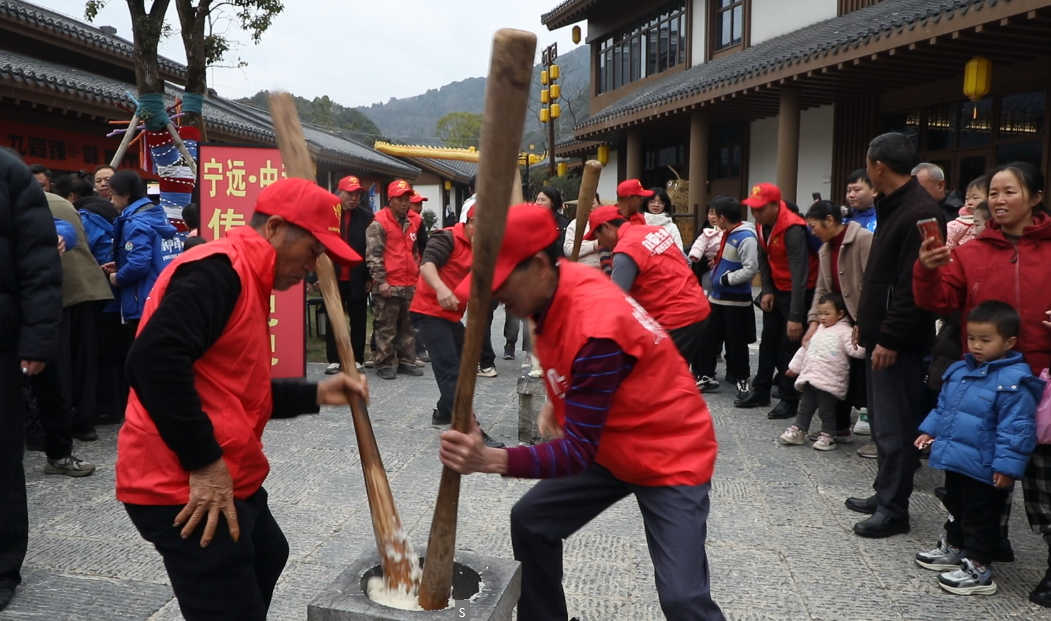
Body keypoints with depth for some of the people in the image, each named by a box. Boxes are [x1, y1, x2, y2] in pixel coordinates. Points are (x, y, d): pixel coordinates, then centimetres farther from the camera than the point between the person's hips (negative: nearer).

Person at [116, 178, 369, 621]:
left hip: (226, 479, 11)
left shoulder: (244, 279, 17)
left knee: (267, 556, 30)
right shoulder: (219, 269, -16)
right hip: (186, 487, -11)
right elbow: (154, 361, -30)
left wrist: (315, 395, 13)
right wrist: (204, 463, -25)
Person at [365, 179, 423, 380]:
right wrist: (380, 280, -16)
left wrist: (417, 275, 20)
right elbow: (373, 255, -11)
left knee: (408, 326, 11)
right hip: (388, 285, -6)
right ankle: (384, 365, 10)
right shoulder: (379, 223, -7)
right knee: (386, 327, 1)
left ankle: (407, 362, 20)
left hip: (410, 285, 6)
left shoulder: (413, 222, 13)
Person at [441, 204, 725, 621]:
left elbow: (578, 451, -30)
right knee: (530, 523, 7)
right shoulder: (556, 286, -8)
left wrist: (490, 461, -41)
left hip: (670, 456, -8)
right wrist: (557, 401, 3)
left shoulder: (595, 328, -34)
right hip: (607, 446, 9)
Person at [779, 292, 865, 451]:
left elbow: (855, 351, -20)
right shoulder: (818, 329, 13)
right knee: (805, 407, 14)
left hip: (830, 382, -7)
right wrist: (795, 366, 26)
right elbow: (805, 348, 21)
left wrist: (858, 342, -43)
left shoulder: (845, 331, -8)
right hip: (810, 378, 7)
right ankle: (798, 431, 24)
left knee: (827, 410, 3)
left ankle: (828, 436, 15)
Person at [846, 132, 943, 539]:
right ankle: (885, 494, 29)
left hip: (898, 342, -10)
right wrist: (866, 323, 19)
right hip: (880, 335, 10)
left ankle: (894, 509, 8)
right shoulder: (893, 205, 15)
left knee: (895, 425, -2)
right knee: (883, 421, 17)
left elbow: (913, 286, -22)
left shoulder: (920, 212, -17)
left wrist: (890, 338, -22)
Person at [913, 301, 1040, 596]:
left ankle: (978, 569, 19)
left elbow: (1016, 428, -22)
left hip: (984, 470, -8)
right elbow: (943, 407, 18)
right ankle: (953, 550, 43)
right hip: (955, 461, 8)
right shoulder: (959, 370, 4)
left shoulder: (1014, 381, -21)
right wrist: (930, 431, 12)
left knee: (980, 519, 6)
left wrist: (1007, 465, -23)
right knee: (955, 509, 25)